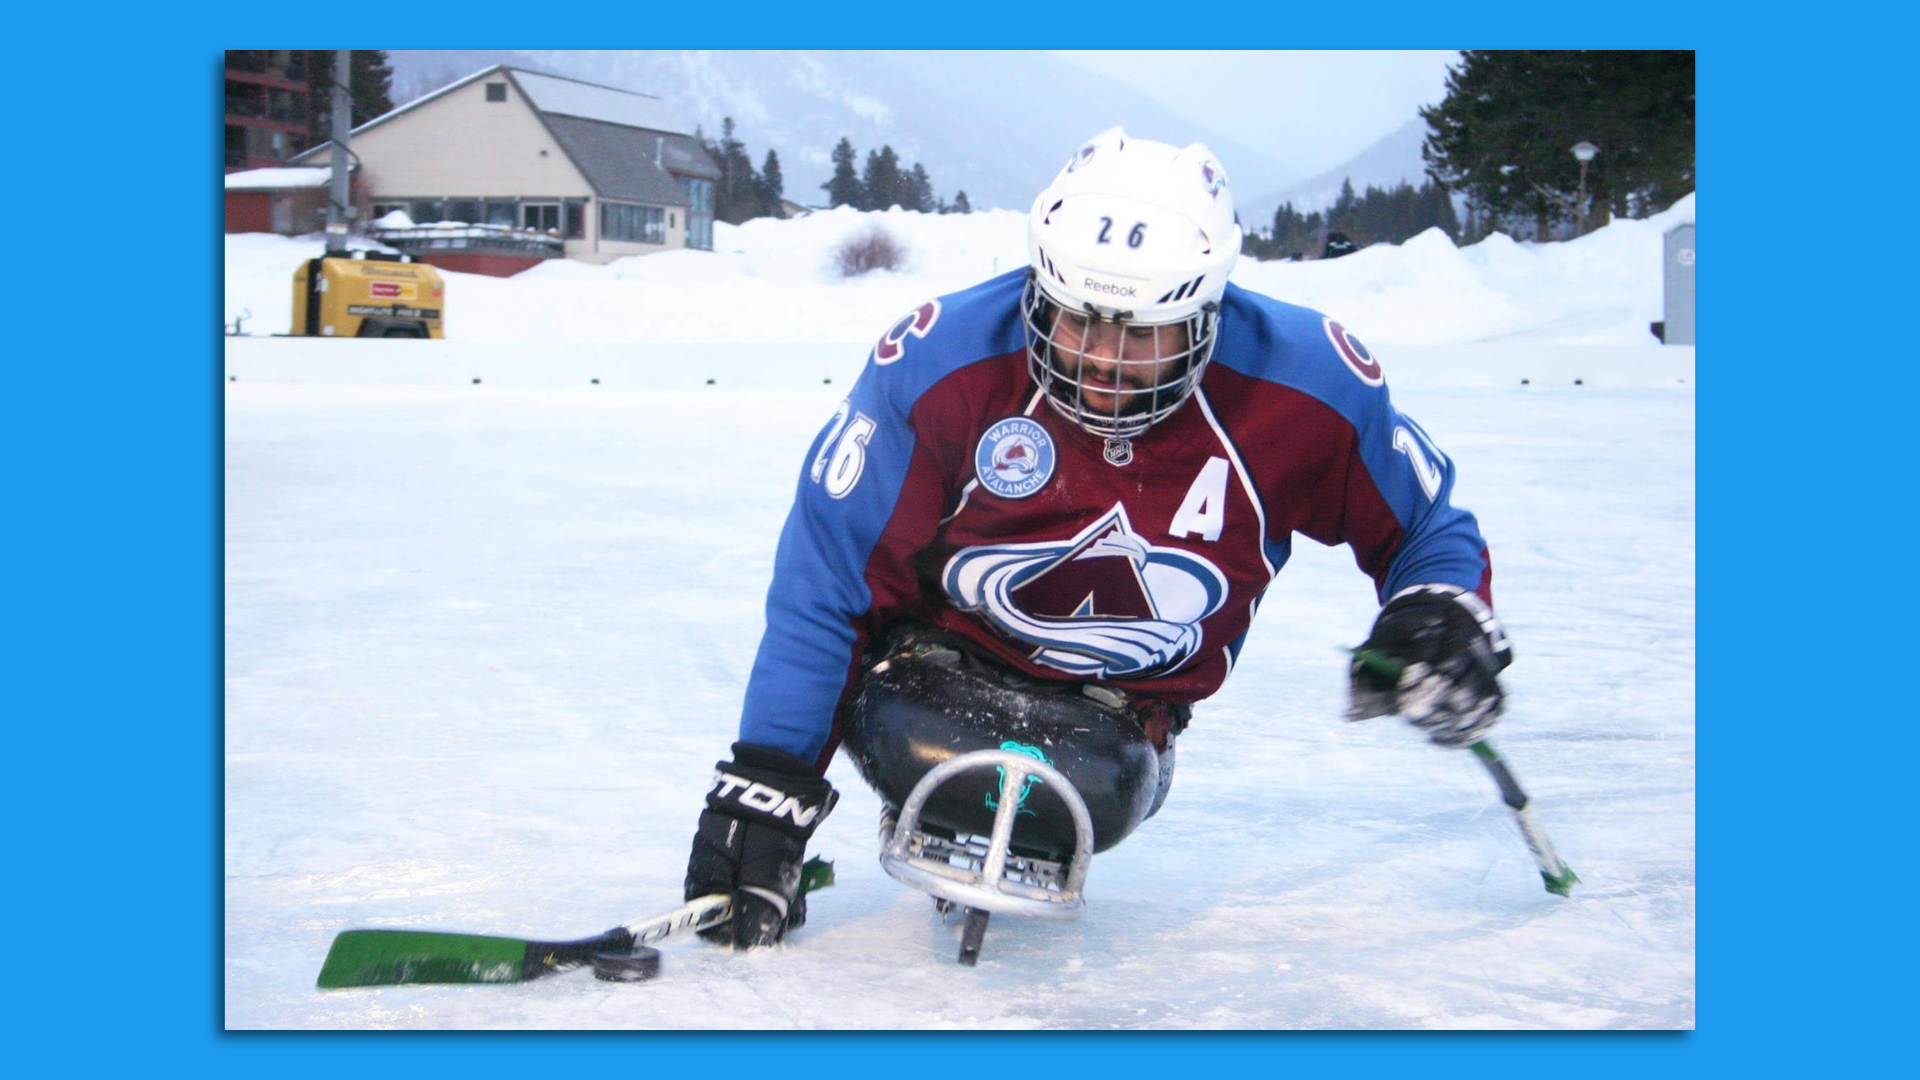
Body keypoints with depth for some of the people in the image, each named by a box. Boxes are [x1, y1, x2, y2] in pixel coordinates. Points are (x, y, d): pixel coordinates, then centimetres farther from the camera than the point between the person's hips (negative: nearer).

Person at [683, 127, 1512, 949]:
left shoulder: (1303, 386, -17)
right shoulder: (941, 364, -21)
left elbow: (1424, 524, 1)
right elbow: (822, 580, -17)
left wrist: (1446, 619, -23)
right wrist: (764, 794, -21)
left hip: (1122, 704, 1)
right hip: (939, 657, -1)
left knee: (1089, 786, -34)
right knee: (925, 748, -35)